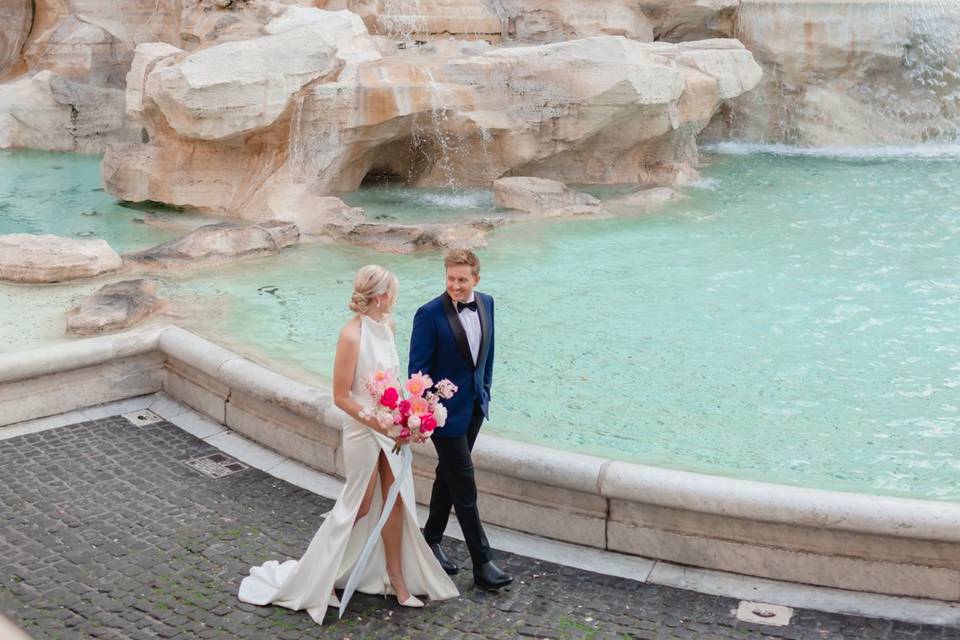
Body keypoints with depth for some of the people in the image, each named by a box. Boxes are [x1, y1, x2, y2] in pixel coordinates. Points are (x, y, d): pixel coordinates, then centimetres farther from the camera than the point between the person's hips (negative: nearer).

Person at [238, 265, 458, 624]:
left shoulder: (385, 326, 0)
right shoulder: (352, 335, -23)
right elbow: (341, 397, -18)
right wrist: (381, 425, -21)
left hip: (391, 427, 7)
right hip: (364, 430, -7)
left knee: (396, 501, 13)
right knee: (359, 507, 8)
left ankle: (397, 578, 27)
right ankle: (319, 577, 27)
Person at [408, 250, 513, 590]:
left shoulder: (486, 303, 0)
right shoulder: (430, 314, -19)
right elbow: (418, 369, -15)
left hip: (475, 407, 7)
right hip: (446, 411, -7)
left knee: (448, 474, 20)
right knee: (465, 487, -2)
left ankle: (431, 540, 37)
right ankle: (482, 563, 5)